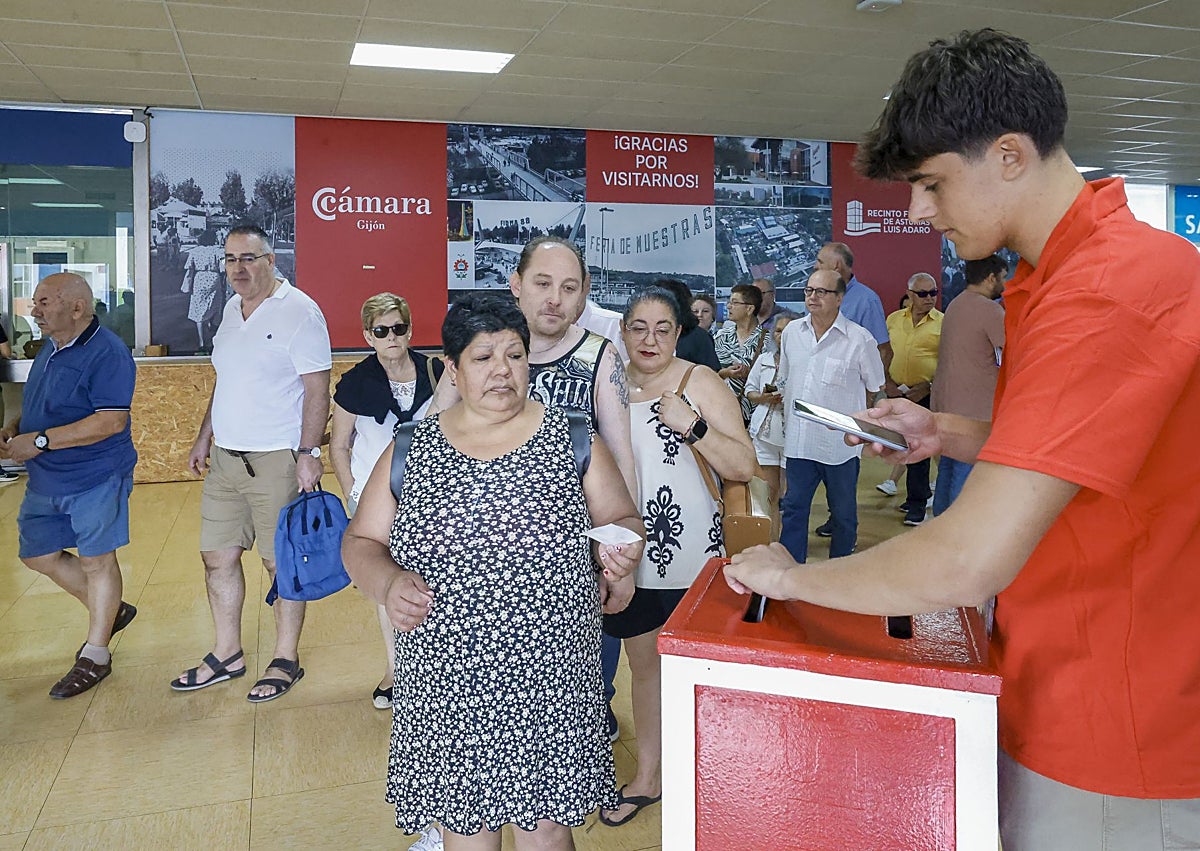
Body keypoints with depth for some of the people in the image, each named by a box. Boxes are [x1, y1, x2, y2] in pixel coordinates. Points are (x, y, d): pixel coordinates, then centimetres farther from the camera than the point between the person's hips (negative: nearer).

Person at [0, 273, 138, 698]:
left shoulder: (106, 353, -19)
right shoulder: (51, 348, 10)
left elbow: (111, 421, -27)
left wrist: (38, 440, -25)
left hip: (95, 479, -9)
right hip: (46, 480, 10)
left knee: (97, 561, 3)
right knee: (38, 556, 16)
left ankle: (95, 655, 18)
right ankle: (110, 611, 35)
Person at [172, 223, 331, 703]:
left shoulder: (298, 310, -10)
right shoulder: (232, 309, 13)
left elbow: (317, 389, -14)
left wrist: (308, 454, -18)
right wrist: (204, 437, 19)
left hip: (277, 460, -7)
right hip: (225, 457, 8)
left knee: (282, 562, 2)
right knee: (218, 557, 12)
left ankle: (286, 660, 17)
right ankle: (226, 656, 27)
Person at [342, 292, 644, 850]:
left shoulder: (573, 441, 2)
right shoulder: (410, 452, 3)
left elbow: (624, 521, 8)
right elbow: (361, 542, 9)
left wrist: (622, 550, -14)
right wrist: (388, 583, -12)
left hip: (548, 677, -1)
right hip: (446, 680, 1)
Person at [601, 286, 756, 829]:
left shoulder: (698, 382, -7)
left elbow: (744, 468, -13)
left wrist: (691, 424, -23)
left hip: (687, 557, -4)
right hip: (628, 555, 5)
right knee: (644, 664, 17)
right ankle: (647, 778, 33)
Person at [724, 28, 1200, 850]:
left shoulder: (1111, 290, -28)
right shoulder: (1062, 270, 5)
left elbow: (968, 562, -32)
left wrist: (788, 576, -17)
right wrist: (943, 433, 2)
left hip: (1109, 750, -9)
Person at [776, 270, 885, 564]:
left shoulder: (859, 339, -9)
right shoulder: (792, 331, 5)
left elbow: (875, 389, 2)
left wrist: (844, 412, 6)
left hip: (840, 443, -3)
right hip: (798, 440, 4)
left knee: (843, 514, 12)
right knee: (793, 508, 9)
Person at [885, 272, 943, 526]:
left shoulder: (942, 322, -3)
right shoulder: (893, 319, 9)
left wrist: (927, 386, -14)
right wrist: (888, 382, 0)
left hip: (926, 395, -5)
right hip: (896, 393, 5)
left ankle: (917, 504, 5)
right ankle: (922, 492, 32)